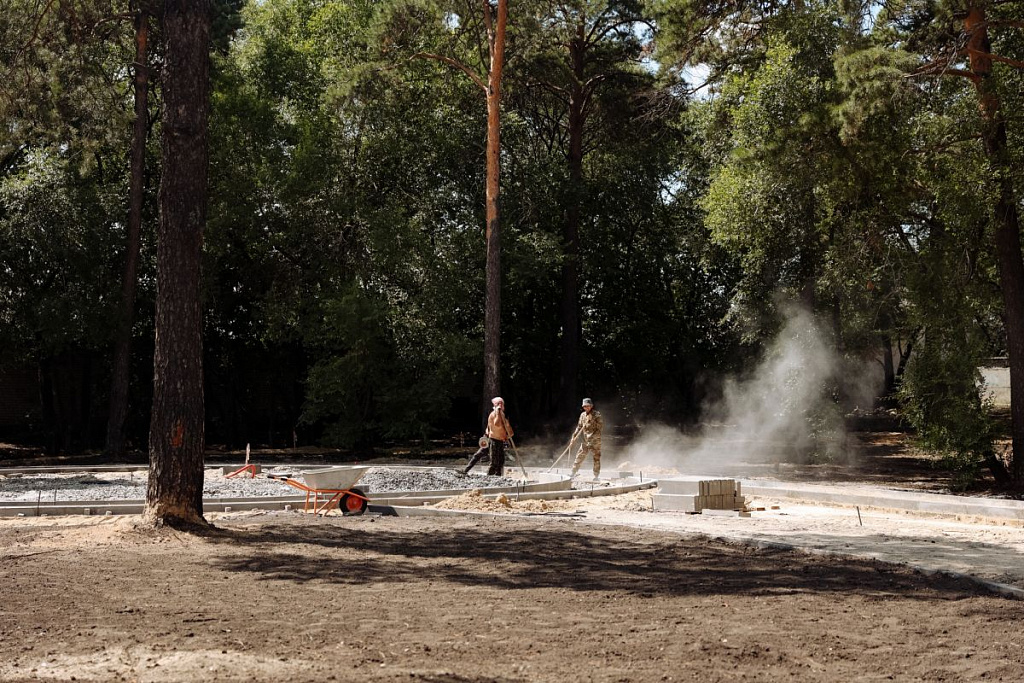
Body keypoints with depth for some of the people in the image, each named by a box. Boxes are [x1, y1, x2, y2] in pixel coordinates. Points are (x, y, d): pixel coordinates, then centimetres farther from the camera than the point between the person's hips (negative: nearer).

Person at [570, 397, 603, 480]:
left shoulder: (596, 415, -4)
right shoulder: (583, 415, 11)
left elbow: (601, 426, -12)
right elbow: (579, 427, 18)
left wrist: (592, 421, -20)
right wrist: (574, 436, 10)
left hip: (595, 440, -5)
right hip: (585, 440, 5)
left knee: (596, 458, -3)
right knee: (579, 457, 4)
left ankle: (596, 476, 5)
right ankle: (573, 473, 10)